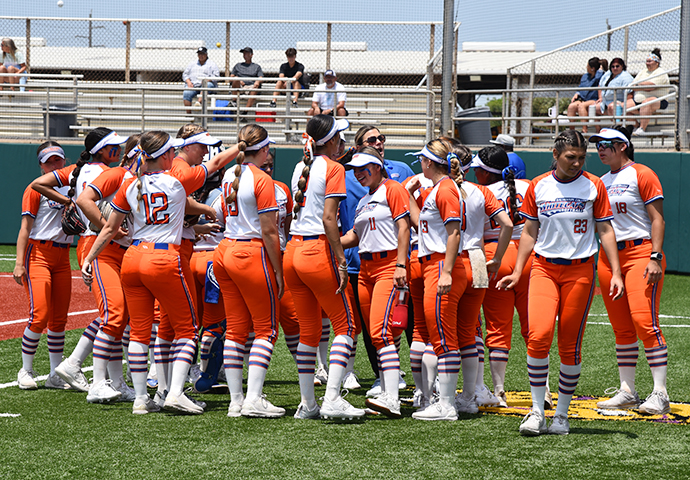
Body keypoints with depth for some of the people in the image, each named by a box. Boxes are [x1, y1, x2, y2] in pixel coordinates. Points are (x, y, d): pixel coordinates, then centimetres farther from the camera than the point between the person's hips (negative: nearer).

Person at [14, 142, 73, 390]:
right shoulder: (36, 190, -3)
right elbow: (25, 228, -8)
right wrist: (19, 263, -15)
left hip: (62, 257, 6)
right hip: (37, 255, -6)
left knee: (59, 319, 5)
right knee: (40, 316, -14)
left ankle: (56, 375, 10)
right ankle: (25, 372, -2)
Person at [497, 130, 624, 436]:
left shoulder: (594, 186, 2)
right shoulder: (538, 187, 6)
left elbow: (605, 230, 4)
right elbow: (530, 232, 13)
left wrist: (616, 273, -4)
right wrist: (517, 272, 6)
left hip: (580, 270, -1)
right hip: (543, 268, 1)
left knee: (570, 345, 0)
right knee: (538, 336, -17)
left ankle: (562, 415, 11)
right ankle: (537, 412, -9)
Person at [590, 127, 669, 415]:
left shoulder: (641, 175, -3)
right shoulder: (601, 182, 18)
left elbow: (657, 219, -8)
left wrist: (655, 258, -18)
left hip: (640, 252, -7)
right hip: (608, 257, 7)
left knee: (644, 321, -17)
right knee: (622, 328, 6)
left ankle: (660, 394, -18)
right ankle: (627, 392, 10)